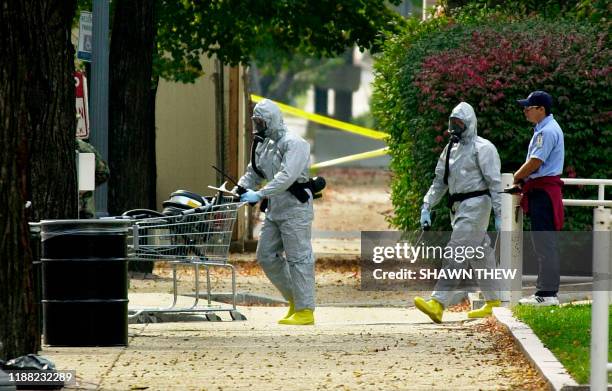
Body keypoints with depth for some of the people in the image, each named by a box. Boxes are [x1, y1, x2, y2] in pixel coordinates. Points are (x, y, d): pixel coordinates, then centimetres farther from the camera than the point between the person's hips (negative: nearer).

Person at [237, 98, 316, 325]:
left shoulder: (293, 144, -14)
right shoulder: (263, 145, 15)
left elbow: (286, 176, -25)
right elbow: (253, 173, 20)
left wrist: (260, 194, -30)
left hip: (295, 209, -9)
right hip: (275, 210, 9)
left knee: (298, 258, -8)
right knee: (266, 256, 9)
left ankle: (305, 310, -5)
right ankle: (294, 298, 20)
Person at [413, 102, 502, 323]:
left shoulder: (482, 148, -7)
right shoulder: (450, 149, 17)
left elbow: (495, 182, -10)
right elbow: (440, 182, 20)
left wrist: (499, 214, -15)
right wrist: (426, 207, 10)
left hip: (475, 205, -8)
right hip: (458, 207, 8)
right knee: (479, 255, 13)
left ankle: (438, 304, -26)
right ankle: (493, 302, 21)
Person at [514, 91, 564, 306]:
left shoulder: (547, 131, -15)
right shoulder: (542, 129, 18)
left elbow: (535, 162, -19)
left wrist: (517, 177, -3)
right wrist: (522, 179, 7)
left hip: (544, 192, -11)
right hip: (540, 191, 11)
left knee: (545, 243, -10)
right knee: (542, 243, 13)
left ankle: (547, 294, -11)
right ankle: (545, 290, 18)